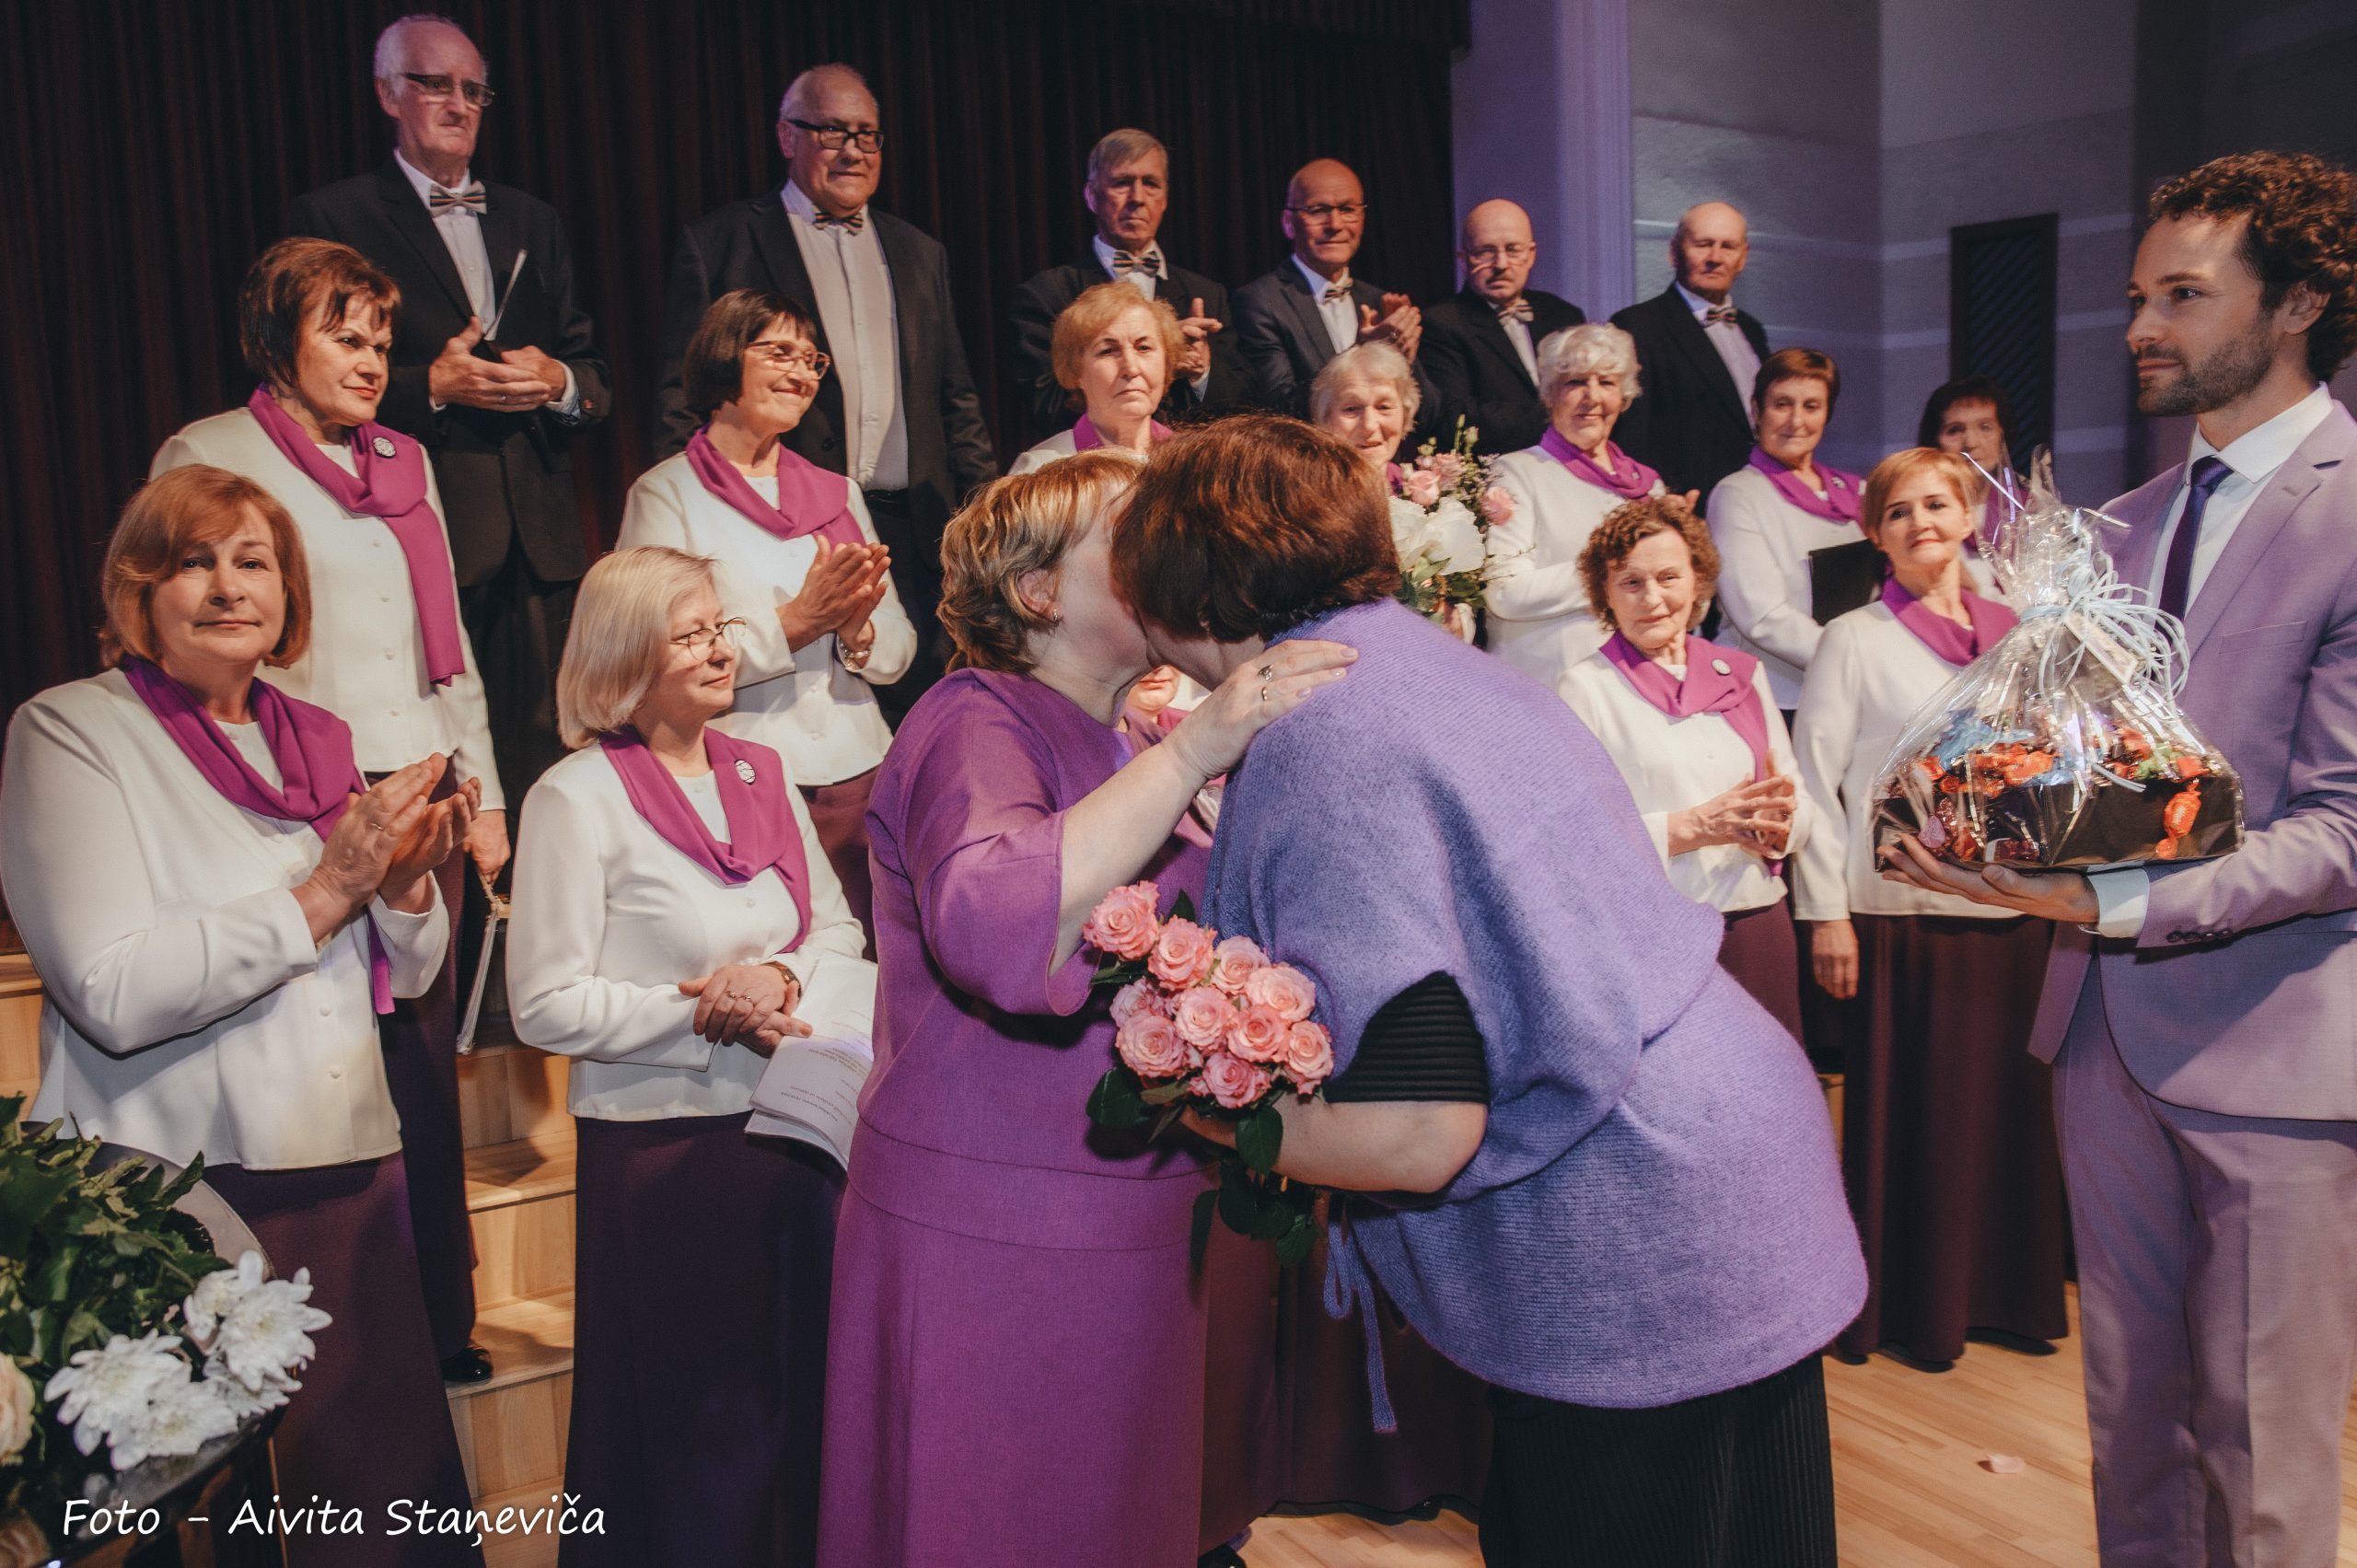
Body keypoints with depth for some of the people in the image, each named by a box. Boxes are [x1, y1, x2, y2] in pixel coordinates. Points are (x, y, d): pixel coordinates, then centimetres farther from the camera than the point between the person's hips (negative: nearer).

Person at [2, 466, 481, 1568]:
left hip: (350, 1168, 5)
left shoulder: (322, 742, 11)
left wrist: (408, 877, -5)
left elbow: (406, 974, 15)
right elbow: (113, 995, -18)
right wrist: (324, 892, -16)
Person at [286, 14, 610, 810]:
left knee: (542, 756, 5)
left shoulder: (532, 222, 20)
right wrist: (432, 385, -14)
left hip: (538, 532, 5)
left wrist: (560, 381, -4)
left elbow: (592, 369, 19)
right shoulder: (331, 217, 4)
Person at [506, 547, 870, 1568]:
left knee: (810, 1392, 16)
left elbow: (838, 926, 11)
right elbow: (546, 1007, -12)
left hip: (796, 1128, 6)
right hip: (665, 1147, -5)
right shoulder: (577, 797, -9)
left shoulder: (762, 773, 9)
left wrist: (783, 975, -9)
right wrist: (702, 1012, -18)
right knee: (699, 1417, 7)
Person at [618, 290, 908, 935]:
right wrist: (796, 621, -16)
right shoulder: (666, 493, 1)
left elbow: (898, 651, 11)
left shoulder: (838, 493, 15)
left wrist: (856, 628, -11)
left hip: (858, 777, 4)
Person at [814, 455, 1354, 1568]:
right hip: (995, 1236, -8)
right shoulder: (977, 724, -13)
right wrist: (1193, 750, -33)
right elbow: (999, 934, -33)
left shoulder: (1123, 750, 15)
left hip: (1124, 1232, 8)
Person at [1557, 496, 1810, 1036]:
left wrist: (1778, 820, -8)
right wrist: (1692, 826, -18)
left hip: (1758, 926, 5)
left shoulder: (1742, 674, 14)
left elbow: (1802, 804, 14)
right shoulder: (1585, 687, -2)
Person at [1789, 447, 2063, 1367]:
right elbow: (1813, 780, -6)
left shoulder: (2014, 634, 10)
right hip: (1897, 913, -4)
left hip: (2010, 909, 4)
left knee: (2008, 1104, 11)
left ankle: (2006, 1290, 27)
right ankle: (1908, 1305, 18)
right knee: (1908, 1111, 3)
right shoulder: (1855, 640, -3)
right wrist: (1825, 913, -10)